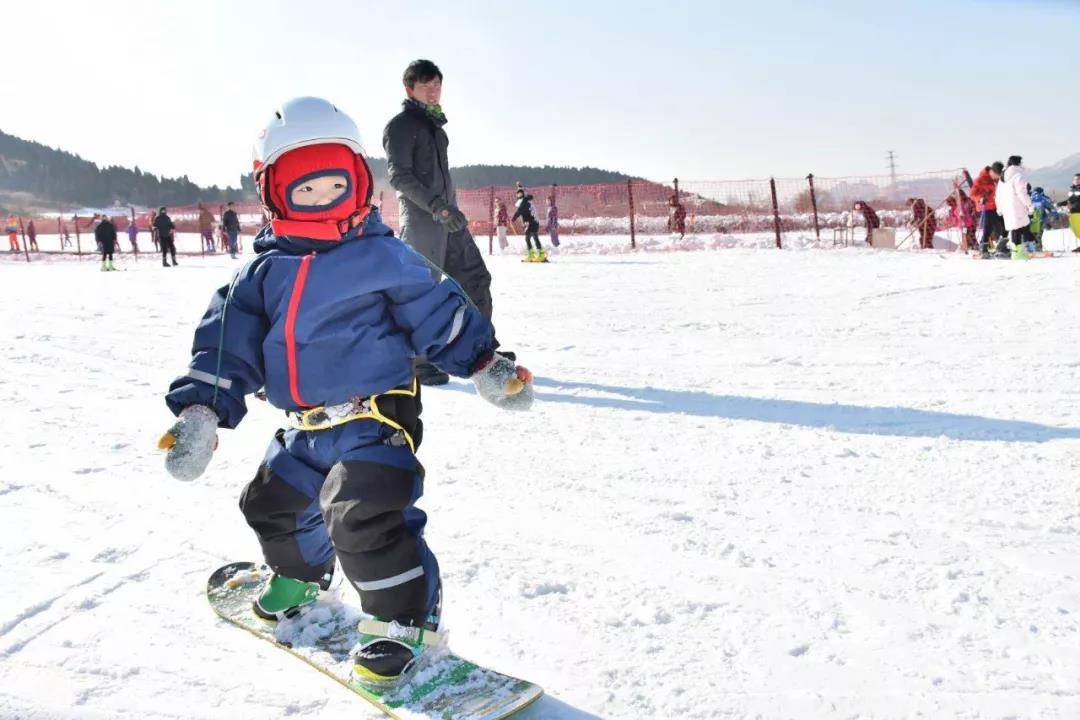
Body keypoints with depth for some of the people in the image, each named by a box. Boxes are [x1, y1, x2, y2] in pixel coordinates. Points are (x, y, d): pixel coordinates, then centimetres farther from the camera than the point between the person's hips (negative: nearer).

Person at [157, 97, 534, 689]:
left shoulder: (382, 255, -8)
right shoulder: (264, 272, 5)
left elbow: (438, 313, -2)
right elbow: (228, 344, 4)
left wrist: (485, 364, -7)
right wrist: (199, 411, -6)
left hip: (376, 417, -7)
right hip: (306, 428, 7)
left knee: (362, 516, -22)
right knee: (273, 504, 23)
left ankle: (405, 618, -1)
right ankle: (300, 574, 54)